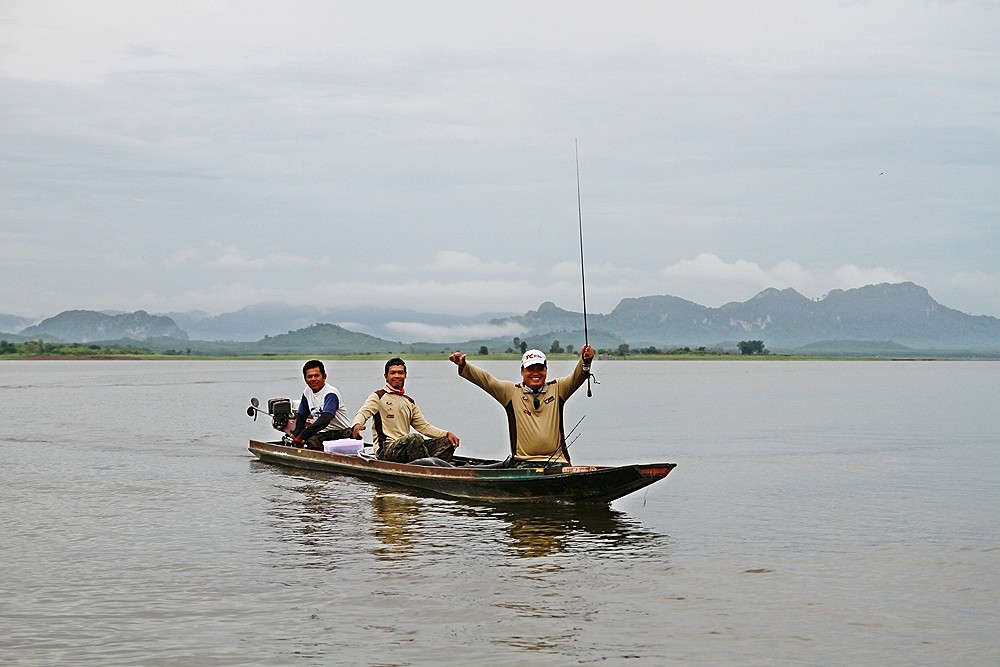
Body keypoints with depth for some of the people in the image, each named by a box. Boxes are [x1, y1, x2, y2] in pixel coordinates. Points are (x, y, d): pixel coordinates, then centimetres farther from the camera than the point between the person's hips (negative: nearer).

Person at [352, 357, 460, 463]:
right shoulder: (379, 396, 5)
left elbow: (423, 426, 20)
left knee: (447, 442, -9)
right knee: (415, 438, -36)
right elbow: (363, 412, -11)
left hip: (406, 446, 7)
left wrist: (446, 434, 3)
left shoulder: (410, 401, 23)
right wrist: (357, 424, -36)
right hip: (385, 450, -7)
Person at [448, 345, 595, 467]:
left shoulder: (557, 389, 12)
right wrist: (463, 366, -13)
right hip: (523, 461, -1)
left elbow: (576, 377, -2)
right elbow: (486, 380, 2)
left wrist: (585, 361, -24)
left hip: (556, 461, 1)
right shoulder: (511, 392, 10)